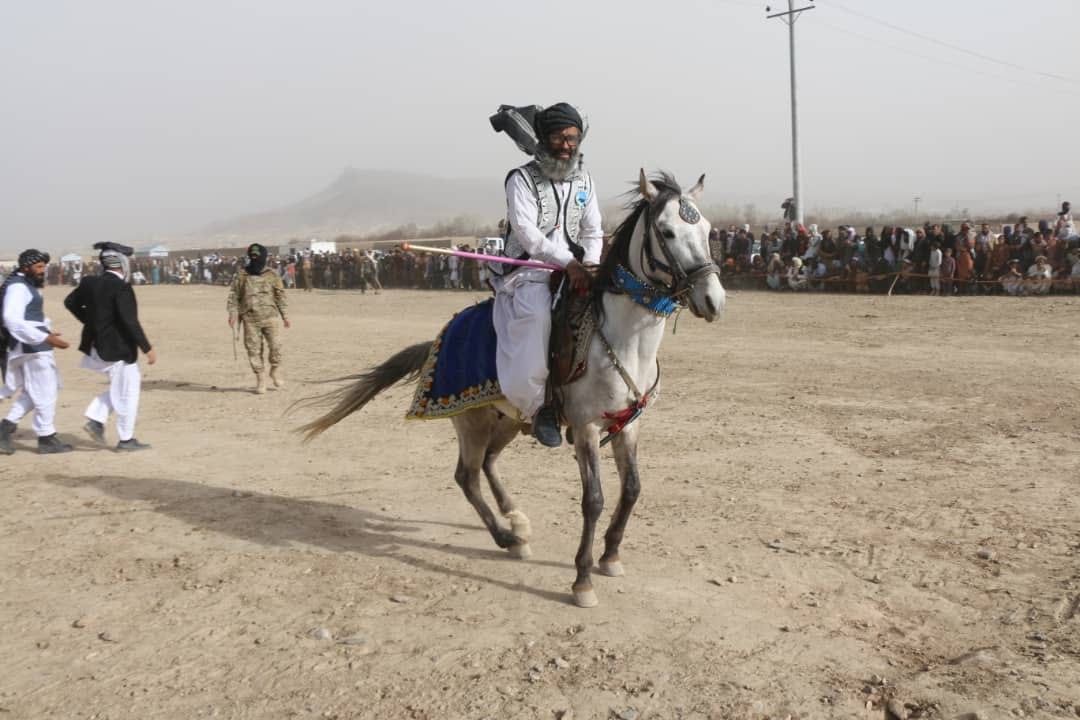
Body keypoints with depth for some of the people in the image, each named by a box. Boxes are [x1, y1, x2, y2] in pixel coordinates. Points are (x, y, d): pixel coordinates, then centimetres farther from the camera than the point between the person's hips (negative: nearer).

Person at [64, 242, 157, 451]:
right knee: (127, 392, 5)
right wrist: (148, 349, -19)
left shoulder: (90, 282, 3)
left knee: (121, 388, 25)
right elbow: (130, 322, -24)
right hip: (118, 348, -8)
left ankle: (96, 419, 14)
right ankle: (126, 439, 12)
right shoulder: (121, 287, -20)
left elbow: (70, 302, 18)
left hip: (97, 345, 8)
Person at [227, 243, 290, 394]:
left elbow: (280, 296, 10)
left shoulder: (272, 276, 5)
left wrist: (284, 315, 7)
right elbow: (233, 296, 7)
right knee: (254, 349, 1)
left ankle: (275, 371, 15)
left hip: (269, 317, 0)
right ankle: (260, 379, 12)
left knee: (276, 345, -10)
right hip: (250, 319, 0)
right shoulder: (242, 276, 4)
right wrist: (233, 313, -5)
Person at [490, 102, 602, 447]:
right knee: (537, 315, -36)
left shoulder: (584, 180, 15)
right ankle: (539, 405, -24)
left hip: (571, 272, 6)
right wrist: (569, 262, -27)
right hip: (526, 273, -6)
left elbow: (592, 231, 12)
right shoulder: (522, 179, -3)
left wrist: (589, 268, -9)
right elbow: (527, 233, -16)